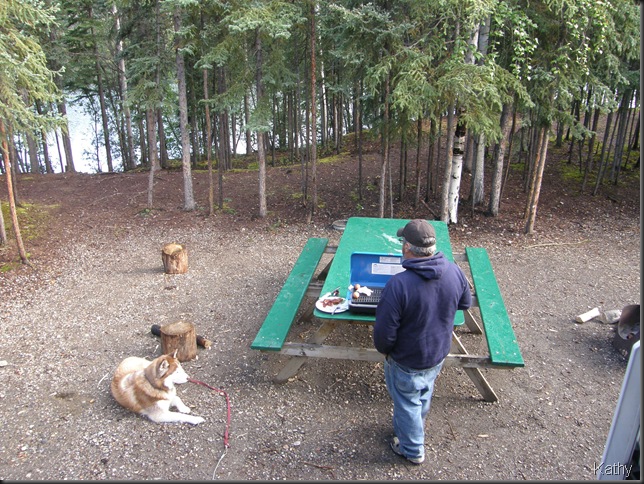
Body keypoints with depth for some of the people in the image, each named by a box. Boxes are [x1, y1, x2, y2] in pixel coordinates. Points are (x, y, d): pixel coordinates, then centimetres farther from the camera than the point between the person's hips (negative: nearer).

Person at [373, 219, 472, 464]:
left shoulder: (398, 284, -36)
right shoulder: (454, 272, -19)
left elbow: (385, 331, -27)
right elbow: (465, 303, 2)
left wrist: (383, 349, -6)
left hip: (407, 362, -5)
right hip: (439, 354, 6)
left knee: (407, 403, 21)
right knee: (424, 396, 31)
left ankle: (412, 449, 43)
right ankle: (415, 430, 57)